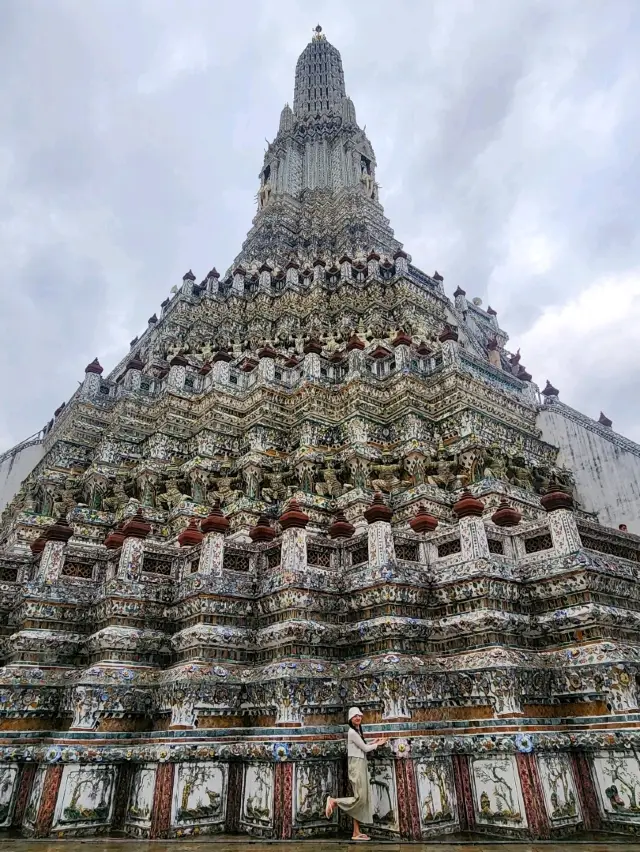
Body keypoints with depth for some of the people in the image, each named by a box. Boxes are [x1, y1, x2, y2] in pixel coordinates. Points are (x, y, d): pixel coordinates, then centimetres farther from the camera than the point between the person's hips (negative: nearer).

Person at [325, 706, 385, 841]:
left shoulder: (357, 731, 15)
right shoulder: (352, 732, -14)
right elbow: (365, 748, -10)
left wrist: (372, 742, 15)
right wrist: (378, 744, 4)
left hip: (361, 765, 9)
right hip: (356, 765, -9)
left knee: (363, 798, 6)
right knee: (360, 797, -11)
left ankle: (356, 833, 9)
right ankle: (333, 801, 3)